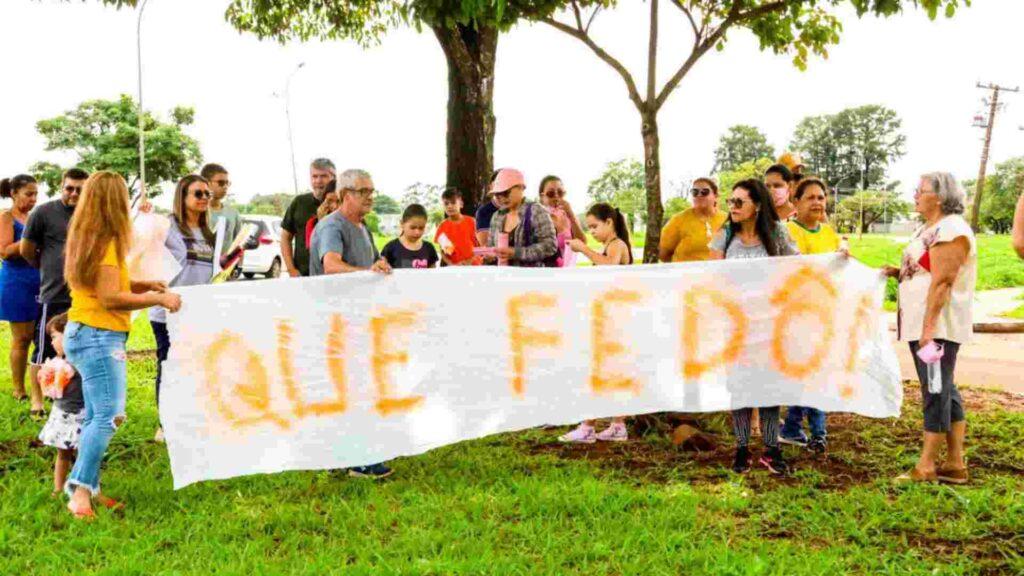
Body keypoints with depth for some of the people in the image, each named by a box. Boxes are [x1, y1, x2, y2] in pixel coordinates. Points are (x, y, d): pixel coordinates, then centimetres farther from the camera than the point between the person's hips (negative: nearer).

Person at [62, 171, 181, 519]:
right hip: (99, 337, -10)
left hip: (82, 333, 10)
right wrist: (158, 300, -13)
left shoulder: (85, 238, 15)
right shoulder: (106, 241, -14)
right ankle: (80, 491, -17)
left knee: (95, 416, 12)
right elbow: (110, 298, -19)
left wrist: (141, 285, 15)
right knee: (107, 415, -13)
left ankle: (86, 489, 14)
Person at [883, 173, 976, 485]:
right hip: (922, 324, 10)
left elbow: (942, 282, -21)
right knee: (945, 390, 12)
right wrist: (897, 272, 8)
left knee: (937, 391, -5)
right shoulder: (929, 229, 16)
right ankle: (955, 464, 18)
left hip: (938, 326, -10)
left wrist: (929, 326, -25)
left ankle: (926, 467, 0)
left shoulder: (951, 230, -14)